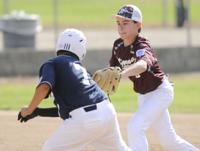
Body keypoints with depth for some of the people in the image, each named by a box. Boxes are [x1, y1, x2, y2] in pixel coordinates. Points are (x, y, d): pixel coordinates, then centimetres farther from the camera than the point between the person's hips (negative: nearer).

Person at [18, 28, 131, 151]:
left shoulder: (51, 64, 5)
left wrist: (29, 110, -3)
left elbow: (44, 87, -16)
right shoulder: (80, 68, 26)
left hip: (84, 120, -6)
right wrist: (39, 112, 27)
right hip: (107, 112, 7)